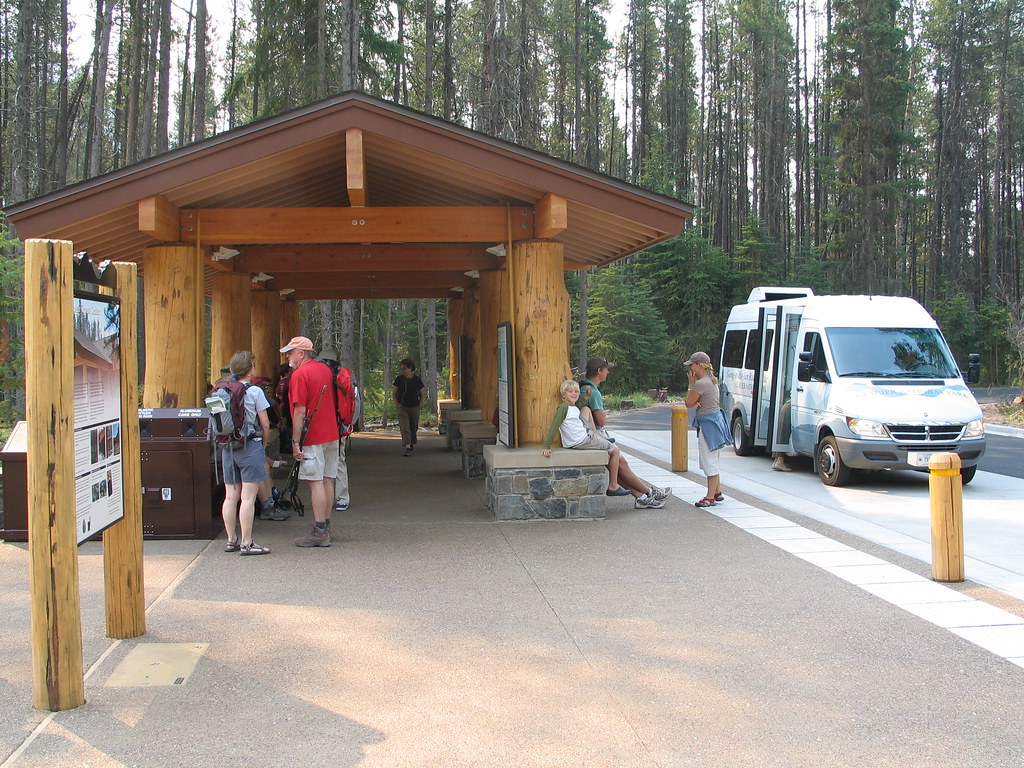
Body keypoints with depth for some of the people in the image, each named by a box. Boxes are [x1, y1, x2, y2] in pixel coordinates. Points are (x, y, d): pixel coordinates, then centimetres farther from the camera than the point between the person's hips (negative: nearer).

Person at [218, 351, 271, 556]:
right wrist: (263, 443, 12)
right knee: (248, 497, -4)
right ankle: (246, 543, -4)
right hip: (250, 447, -5)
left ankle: (231, 540, 18)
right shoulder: (254, 391, -8)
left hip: (228, 447, 5)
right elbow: (265, 425, -5)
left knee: (230, 496, 11)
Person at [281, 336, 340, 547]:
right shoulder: (325, 369, 13)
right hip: (331, 434, 9)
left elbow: (300, 412, -17)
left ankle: (319, 532, -8)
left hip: (313, 438, -8)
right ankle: (326, 527, 18)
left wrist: (295, 442, -15)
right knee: (327, 480, 11)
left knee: (316, 482, -7)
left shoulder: (300, 374, -12)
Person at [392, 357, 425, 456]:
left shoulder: (417, 380, 0)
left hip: (414, 408, 1)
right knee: (405, 428, -15)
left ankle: (412, 446, 29)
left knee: (413, 428, 10)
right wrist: (398, 405, -3)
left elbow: (421, 395, 10)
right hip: (402, 407, -1)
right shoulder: (399, 379, -1)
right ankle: (407, 448, -23)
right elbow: (393, 394, 7)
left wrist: (419, 406, 2)